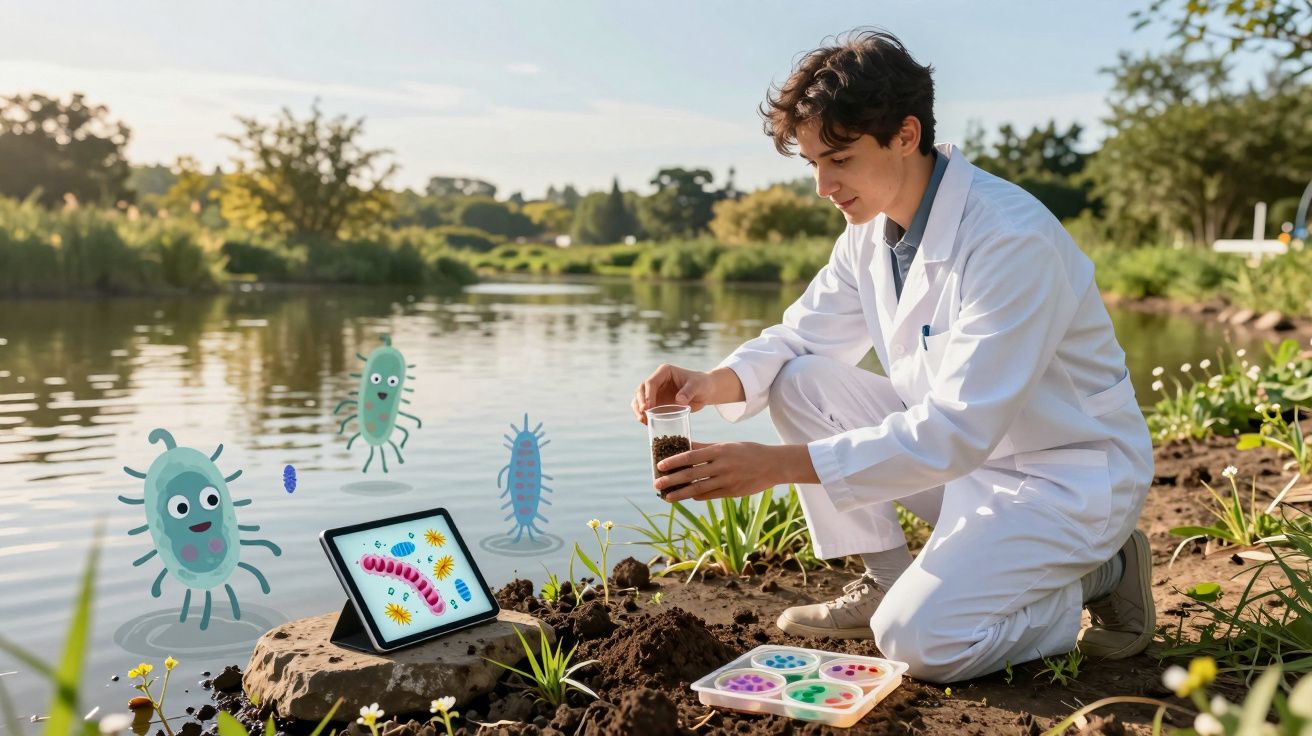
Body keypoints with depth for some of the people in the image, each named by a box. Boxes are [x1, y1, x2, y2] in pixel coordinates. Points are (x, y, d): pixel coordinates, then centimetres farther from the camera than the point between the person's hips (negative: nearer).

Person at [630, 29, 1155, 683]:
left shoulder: (1013, 239, -28)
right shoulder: (870, 227, -2)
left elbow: (957, 432, -33)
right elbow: (802, 337, 6)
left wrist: (780, 465, -38)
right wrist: (715, 382, -16)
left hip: (1069, 473, -7)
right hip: (961, 451, 7)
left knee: (920, 639, -24)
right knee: (799, 380, -8)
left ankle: (1100, 575, 3)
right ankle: (884, 579, 4)